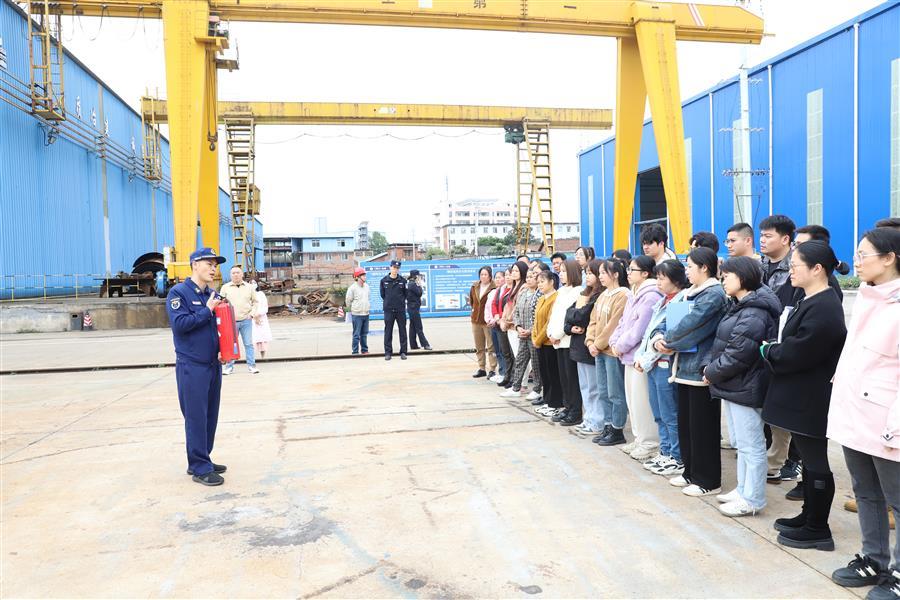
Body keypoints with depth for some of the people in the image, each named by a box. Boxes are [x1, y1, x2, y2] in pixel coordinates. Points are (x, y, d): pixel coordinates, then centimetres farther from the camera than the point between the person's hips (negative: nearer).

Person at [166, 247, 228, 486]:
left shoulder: (213, 295, 13)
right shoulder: (178, 292, -7)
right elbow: (180, 324, -19)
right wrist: (207, 310, -15)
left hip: (213, 365, 7)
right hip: (191, 366, -7)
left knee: (210, 416, 11)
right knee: (196, 417, -2)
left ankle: (202, 460, 24)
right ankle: (199, 468, 6)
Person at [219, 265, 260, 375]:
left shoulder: (249, 287, 8)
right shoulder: (225, 288, 5)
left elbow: (255, 301, 14)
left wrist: (252, 313, 1)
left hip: (246, 320, 1)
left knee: (248, 344, 2)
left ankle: (251, 365, 8)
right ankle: (229, 367, 12)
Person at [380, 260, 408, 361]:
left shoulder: (402, 280, 1)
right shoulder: (384, 280, 1)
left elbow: (406, 293, 9)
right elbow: (382, 294, 10)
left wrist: (401, 301, 5)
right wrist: (388, 302, 10)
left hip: (401, 310, 0)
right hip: (388, 310, 0)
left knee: (402, 331, 4)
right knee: (388, 331, 3)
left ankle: (403, 352, 11)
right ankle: (388, 352, 9)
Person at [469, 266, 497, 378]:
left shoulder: (494, 287, -14)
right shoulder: (475, 286, 7)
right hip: (476, 320, 7)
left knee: (491, 347, -1)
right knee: (479, 347, 15)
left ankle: (492, 370, 5)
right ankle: (481, 369, 25)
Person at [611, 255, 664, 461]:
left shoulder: (651, 297, -17)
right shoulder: (634, 295, 15)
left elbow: (640, 329, -20)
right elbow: (623, 322, 17)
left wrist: (621, 345, -12)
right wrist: (615, 341, 3)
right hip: (630, 355, 10)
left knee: (642, 401, -3)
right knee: (632, 399, 16)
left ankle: (650, 444, 8)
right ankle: (640, 439, 27)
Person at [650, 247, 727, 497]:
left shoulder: (714, 294, -12)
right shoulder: (687, 294, 15)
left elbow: (690, 326, -20)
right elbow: (666, 317, 11)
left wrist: (669, 341, -7)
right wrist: (659, 338, -7)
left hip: (702, 369, -9)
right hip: (685, 367, 9)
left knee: (702, 426, 0)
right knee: (685, 423, 15)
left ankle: (708, 480, 11)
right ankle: (691, 472, 28)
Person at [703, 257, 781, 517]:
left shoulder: (754, 313, -20)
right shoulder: (739, 306, 14)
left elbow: (738, 354, -24)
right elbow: (724, 344, 17)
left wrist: (712, 372, -11)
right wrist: (712, 370, 4)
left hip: (745, 388, -10)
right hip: (732, 386, 10)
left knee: (750, 445, 1)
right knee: (741, 443, 19)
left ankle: (752, 500, 12)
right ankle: (743, 490, 32)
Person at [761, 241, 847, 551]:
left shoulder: (823, 309, -22)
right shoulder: (812, 302, 11)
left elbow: (794, 354, -24)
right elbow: (790, 342, 15)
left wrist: (766, 350, -8)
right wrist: (774, 349, -3)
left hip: (811, 400, -10)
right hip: (803, 397, 10)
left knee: (816, 462, 2)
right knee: (810, 459, 19)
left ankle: (817, 530, 15)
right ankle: (809, 516, 32)